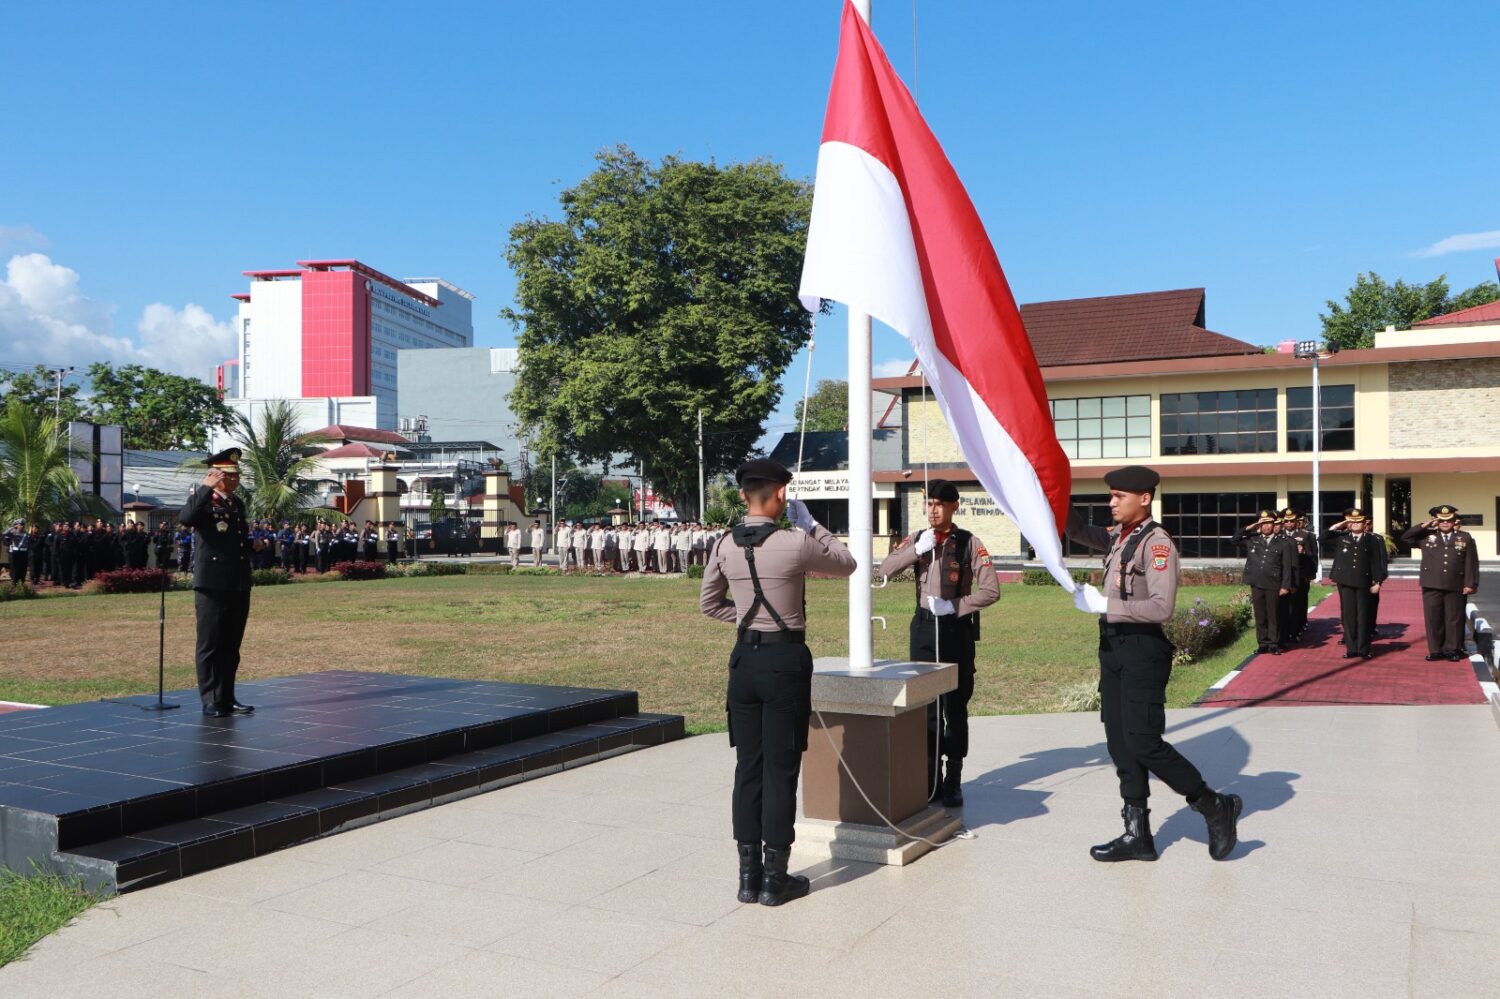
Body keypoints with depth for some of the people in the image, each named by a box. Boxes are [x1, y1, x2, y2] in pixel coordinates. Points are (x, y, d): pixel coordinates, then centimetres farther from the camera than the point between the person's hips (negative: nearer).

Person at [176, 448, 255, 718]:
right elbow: (185, 518, -28)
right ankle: (211, 701, 6)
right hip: (212, 586, -7)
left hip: (239, 586, 7)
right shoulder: (202, 501, -4)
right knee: (210, 645, 1)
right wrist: (206, 488, -27)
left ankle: (227, 698, 18)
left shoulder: (238, 503, 17)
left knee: (231, 646, 11)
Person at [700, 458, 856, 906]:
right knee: (780, 768, 3)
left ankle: (748, 874, 19)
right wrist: (812, 524, 11)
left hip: (744, 658, 5)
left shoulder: (726, 547, 2)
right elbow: (847, 564, 5)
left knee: (748, 766, 11)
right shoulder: (795, 543, -13)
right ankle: (775, 878, 10)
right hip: (785, 659, -5)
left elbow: (708, 603, 16)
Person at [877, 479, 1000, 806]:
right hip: (924, 628, 3)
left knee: (955, 707, 4)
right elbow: (885, 569, -6)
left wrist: (955, 606, -16)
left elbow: (991, 590, -9)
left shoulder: (969, 543, -5)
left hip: (957, 629, -3)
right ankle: (930, 778, 17)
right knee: (926, 706, 7)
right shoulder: (917, 540, 6)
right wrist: (917, 550, -17)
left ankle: (953, 781, 12)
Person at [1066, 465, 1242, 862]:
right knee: (1120, 744, 10)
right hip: (1113, 648, 9)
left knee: (1143, 743, -8)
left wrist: (1107, 606, -20)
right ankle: (1137, 834, 19)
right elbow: (1079, 531, 17)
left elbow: (1162, 606, -21)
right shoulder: (1118, 536, 11)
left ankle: (1216, 807, 12)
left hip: (1142, 650, -9)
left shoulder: (1157, 543, -14)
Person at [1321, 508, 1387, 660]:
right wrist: (1335, 527, 0)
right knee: (1348, 615, 4)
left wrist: (1378, 582, -5)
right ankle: (1351, 648, 10)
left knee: (1363, 616, 3)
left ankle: (1364, 649, 10)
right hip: (1345, 582, 2)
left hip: (1363, 583, -2)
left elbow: (1377, 562, 0)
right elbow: (1322, 540, 5)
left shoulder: (1373, 540, 1)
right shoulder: (1341, 537, 7)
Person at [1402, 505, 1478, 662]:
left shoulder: (1465, 538, 6)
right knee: (1433, 619, 3)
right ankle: (1436, 650, 11)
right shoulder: (1426, 536, 8)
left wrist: (1471, 584, -4)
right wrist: (1424, 526, -2)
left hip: (1455, 587, -1)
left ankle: (1452, 650, 15)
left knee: (1454, 619, 5)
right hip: (1432, 586, 1)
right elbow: (1405, 538, 3)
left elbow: (1471, 563, 3)